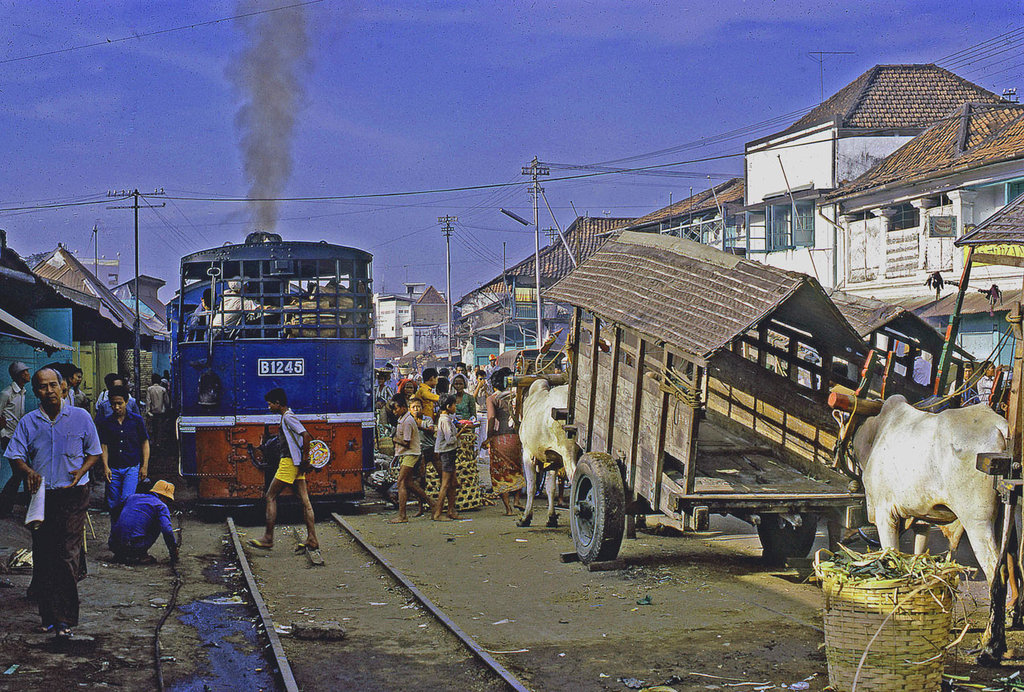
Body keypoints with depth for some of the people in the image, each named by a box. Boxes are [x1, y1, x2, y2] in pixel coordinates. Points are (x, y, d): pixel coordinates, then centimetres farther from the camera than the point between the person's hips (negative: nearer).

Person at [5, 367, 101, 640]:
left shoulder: (80, 417, 5)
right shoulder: (28, 422, 7)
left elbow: (93, 452, 12)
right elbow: (16, 455, 4)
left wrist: (81, 471, -7)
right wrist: (28, 471, -17)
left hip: (73, 495, -2)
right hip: (41, 495, 2)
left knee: (68, 556, -8)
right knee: (42, 558, 3)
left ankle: (65, 619, -6)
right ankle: (49, 615, 12)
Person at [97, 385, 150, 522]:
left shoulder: (137, 420, 2)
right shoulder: (105, 423, 5)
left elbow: (145, 443, 6)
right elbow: (104, 445, 6)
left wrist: (145, 466, 0)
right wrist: (105, 467, -4)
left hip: (132, 467, -2)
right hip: (113, 469, 2)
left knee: (127, 499, -17)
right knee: (113, 504, 4)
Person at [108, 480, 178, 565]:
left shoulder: (133, 497, 24)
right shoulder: (161, 506, 5)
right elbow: (167, 530, -9)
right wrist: (174, 550, 6)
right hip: (135, 547, -5)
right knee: (158, 524, 16)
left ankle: (119, 555, 16)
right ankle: (141, 555, 6)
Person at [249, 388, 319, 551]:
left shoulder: (288, 417, -12)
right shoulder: (287, 416, 18)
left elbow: (305, 436, -23)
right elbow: (304, 437, 25)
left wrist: (304, 460, -20)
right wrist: (304, 461, 18)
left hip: (290, 463, -10)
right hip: (296, 464, 10)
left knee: (270, 497, -2)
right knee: (304, 501, 4)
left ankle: (267, 539, 0)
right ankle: (312, 541, 1)